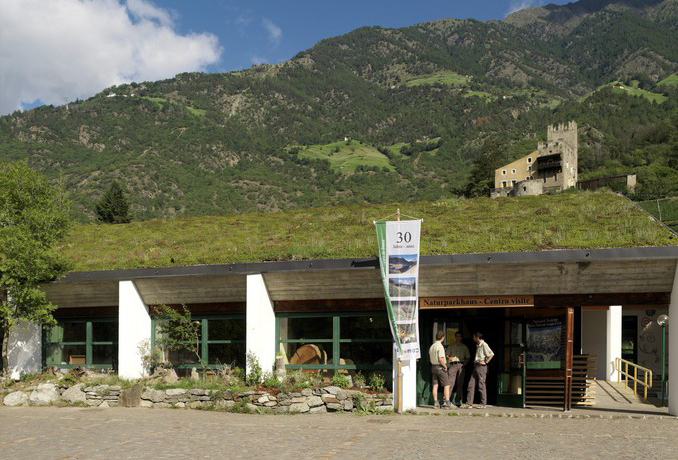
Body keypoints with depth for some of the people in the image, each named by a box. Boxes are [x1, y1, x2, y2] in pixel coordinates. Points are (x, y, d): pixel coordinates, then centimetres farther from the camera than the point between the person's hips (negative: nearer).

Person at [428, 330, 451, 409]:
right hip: (440, 367, -8)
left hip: (433, 366, 8)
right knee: (446, 385, -2)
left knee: (435, 385, 8)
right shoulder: (440, 346, -16)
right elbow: (440, 359, -22)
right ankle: (447, 402, -5)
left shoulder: (431, 346, 10)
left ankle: (435, 403, 9)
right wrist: (445, 366, -11)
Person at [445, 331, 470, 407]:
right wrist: (449, 357, -10)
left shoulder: (464, 347, 18)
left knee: (460, 383, -1)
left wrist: (465, 363, -2)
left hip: (461, 365, 1)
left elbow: (468, 357, 16)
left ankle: (459, 400, 3)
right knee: (450, 382, -12)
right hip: (453, 365, -1)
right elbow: (446, 354, 13)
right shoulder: (450, 346, 18)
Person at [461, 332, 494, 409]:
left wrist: (485, 362, -16)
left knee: (481, 385, -5)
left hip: (481, 366, -9)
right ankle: (469, 403, 6)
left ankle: (483, 404, 2)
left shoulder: (484, 345, -10)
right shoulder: (477, 345, 18)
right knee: (471, 384, 5)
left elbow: (491, 354, -20)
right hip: (476, 366, 9)